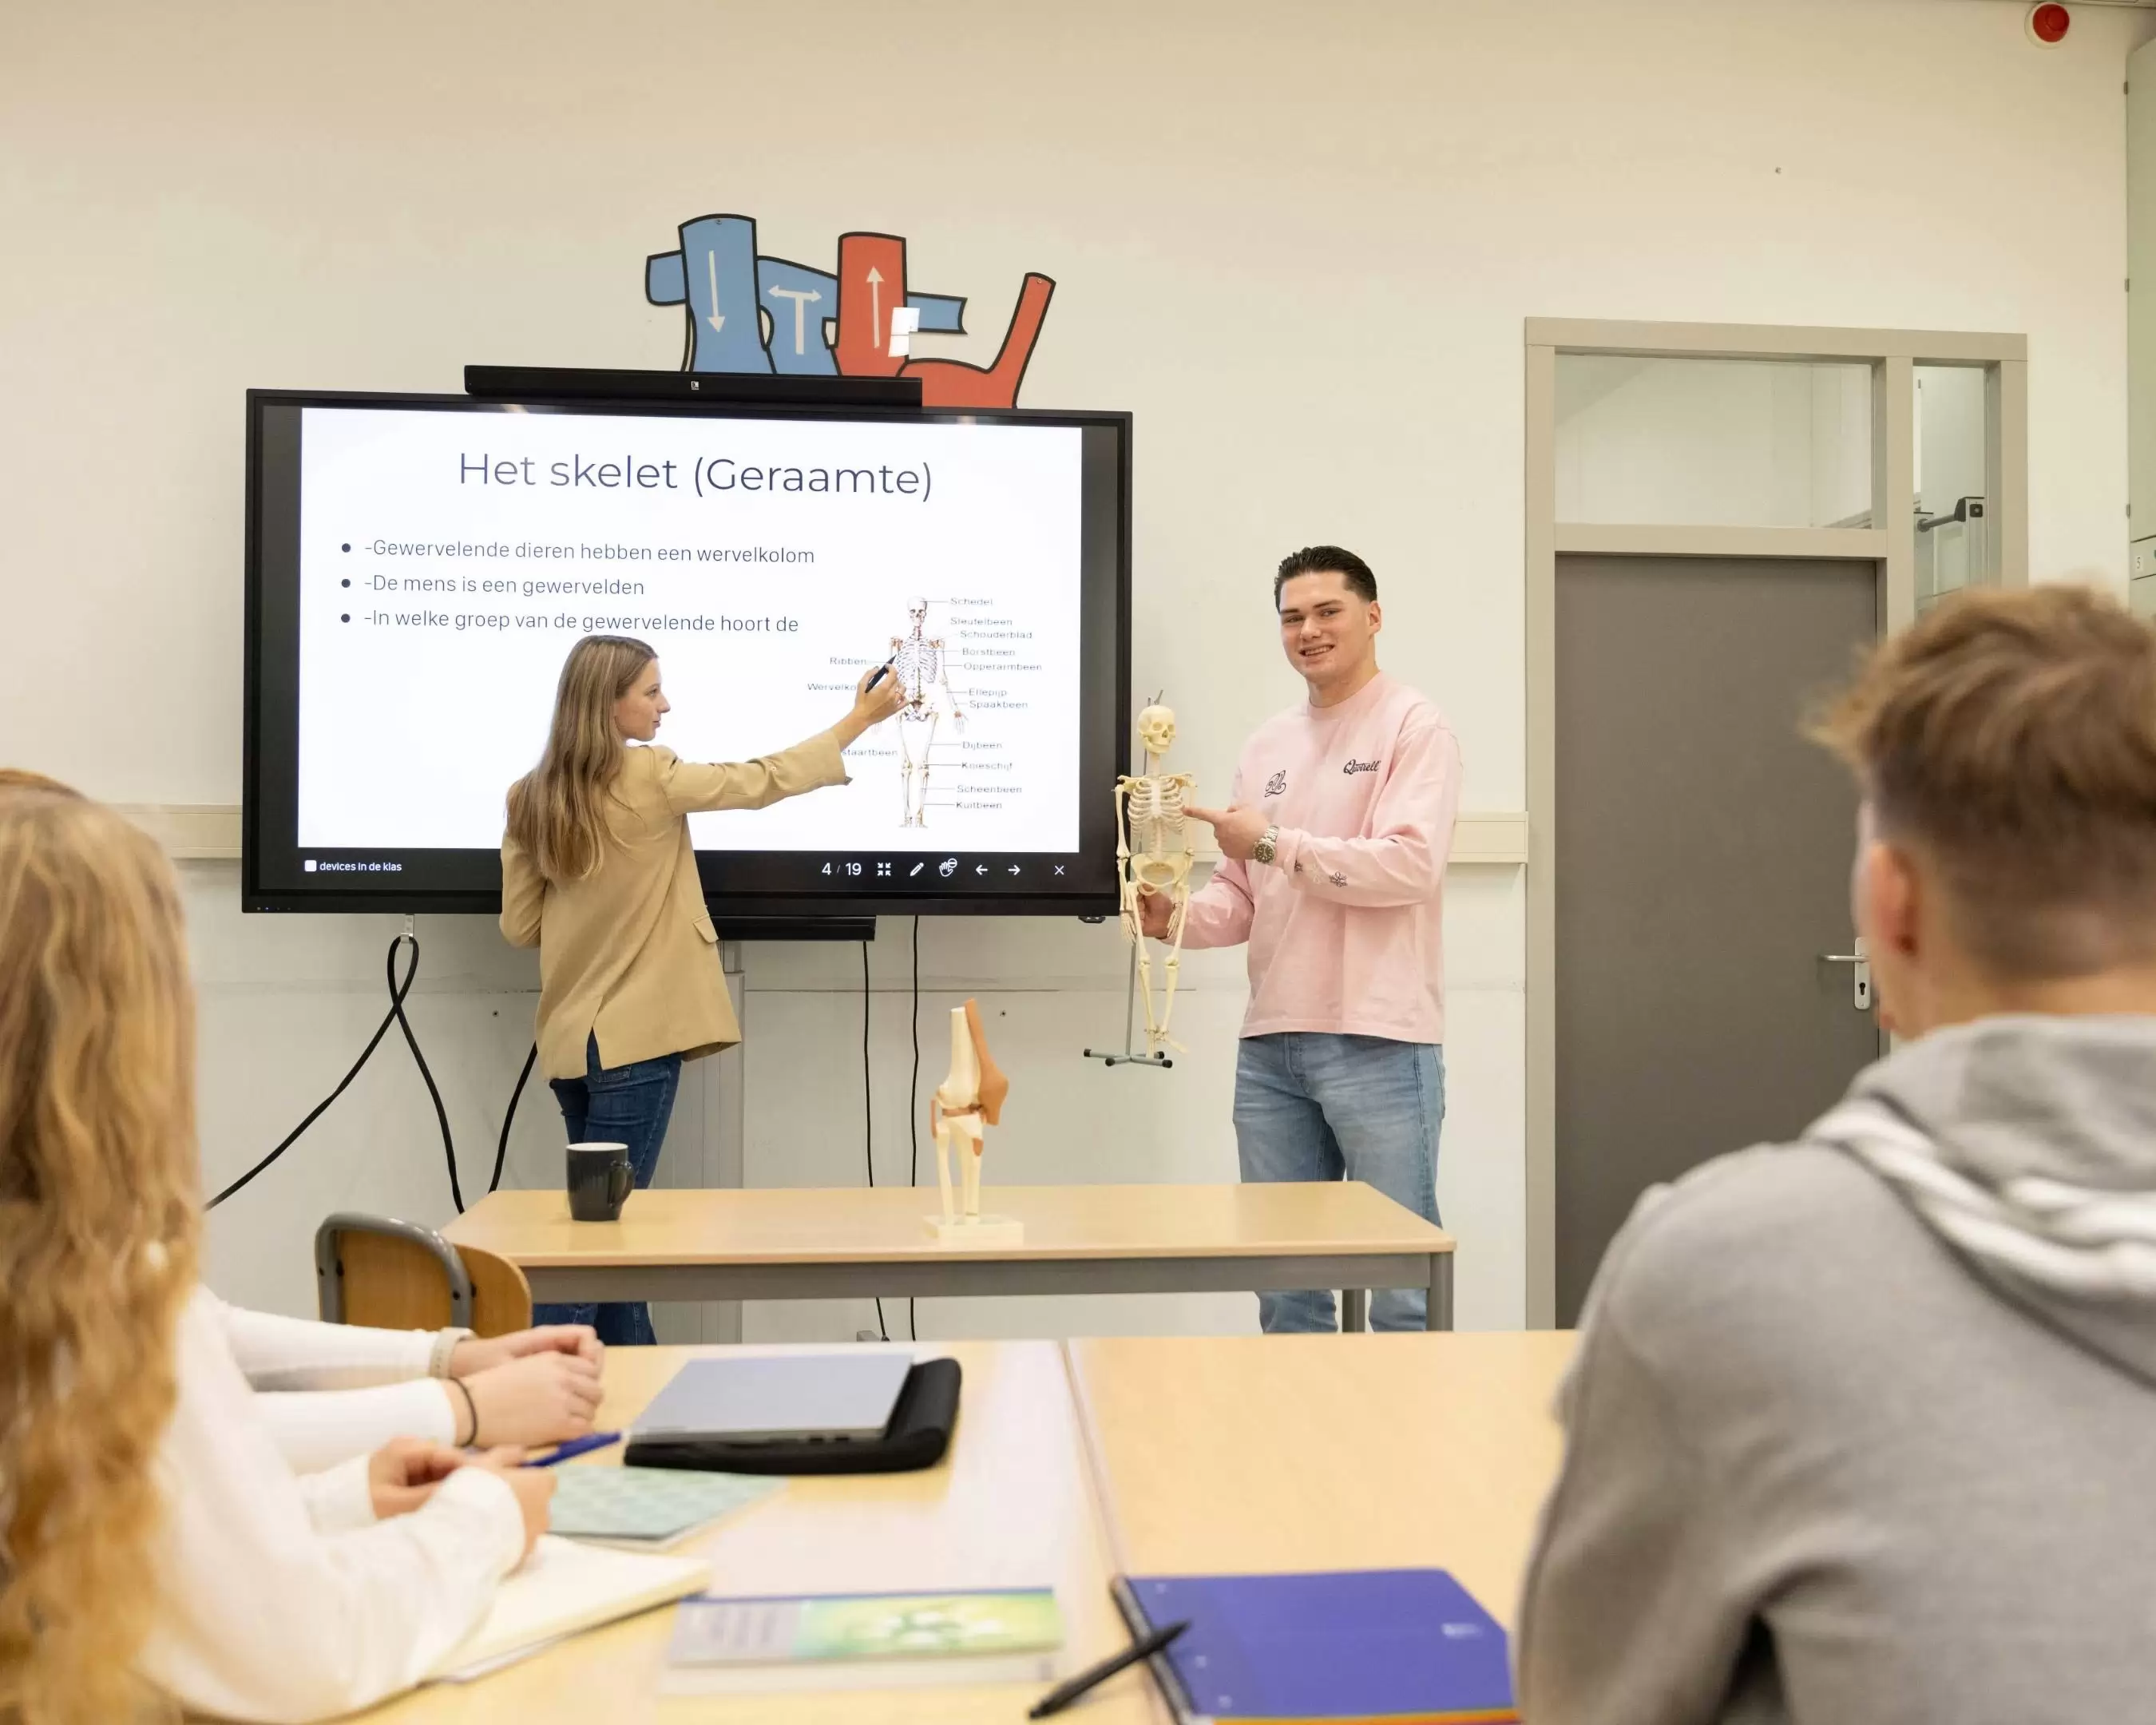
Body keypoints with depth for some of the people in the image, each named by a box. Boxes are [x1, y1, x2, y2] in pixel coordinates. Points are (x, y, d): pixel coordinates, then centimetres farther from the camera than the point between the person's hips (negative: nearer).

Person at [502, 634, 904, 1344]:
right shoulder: (647, 778, -12)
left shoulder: (531, 797, 5)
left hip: (570, 1036, 7)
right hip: (634, 1037, -7)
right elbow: (761, 782, -2)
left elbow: (520, 927, 8)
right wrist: (859, 719, 8)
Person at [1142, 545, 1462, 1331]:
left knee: (1403, 1284, 2)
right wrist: (1180, 917, -4)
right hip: (1270, 1046, 6)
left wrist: (1275, 840, -11)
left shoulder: (1415, 728, -3)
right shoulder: (1267, 745, 17)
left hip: (1380, 1044, -6)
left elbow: (1410, 864, -16)